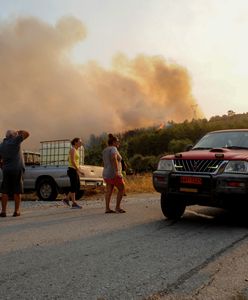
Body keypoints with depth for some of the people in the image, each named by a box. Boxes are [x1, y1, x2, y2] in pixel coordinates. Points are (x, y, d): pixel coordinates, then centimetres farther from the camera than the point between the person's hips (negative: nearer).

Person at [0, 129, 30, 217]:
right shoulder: (15, 141, -4)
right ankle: (16, 211, 4)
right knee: (17, 191, 2)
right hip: (17, 169, -4)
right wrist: (19, 132, 14)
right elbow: (27, 134, -1)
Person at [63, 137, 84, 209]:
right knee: (74, 187, -4)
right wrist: (78, 170, -24)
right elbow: (72, 161, -22)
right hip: (72, 170, -9)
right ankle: (74, 203, 2)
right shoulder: (72, 149, -13)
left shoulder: (76, 150, 16)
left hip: (75, 170, 9)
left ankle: (66, 199, 17)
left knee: (77, 187, 10)